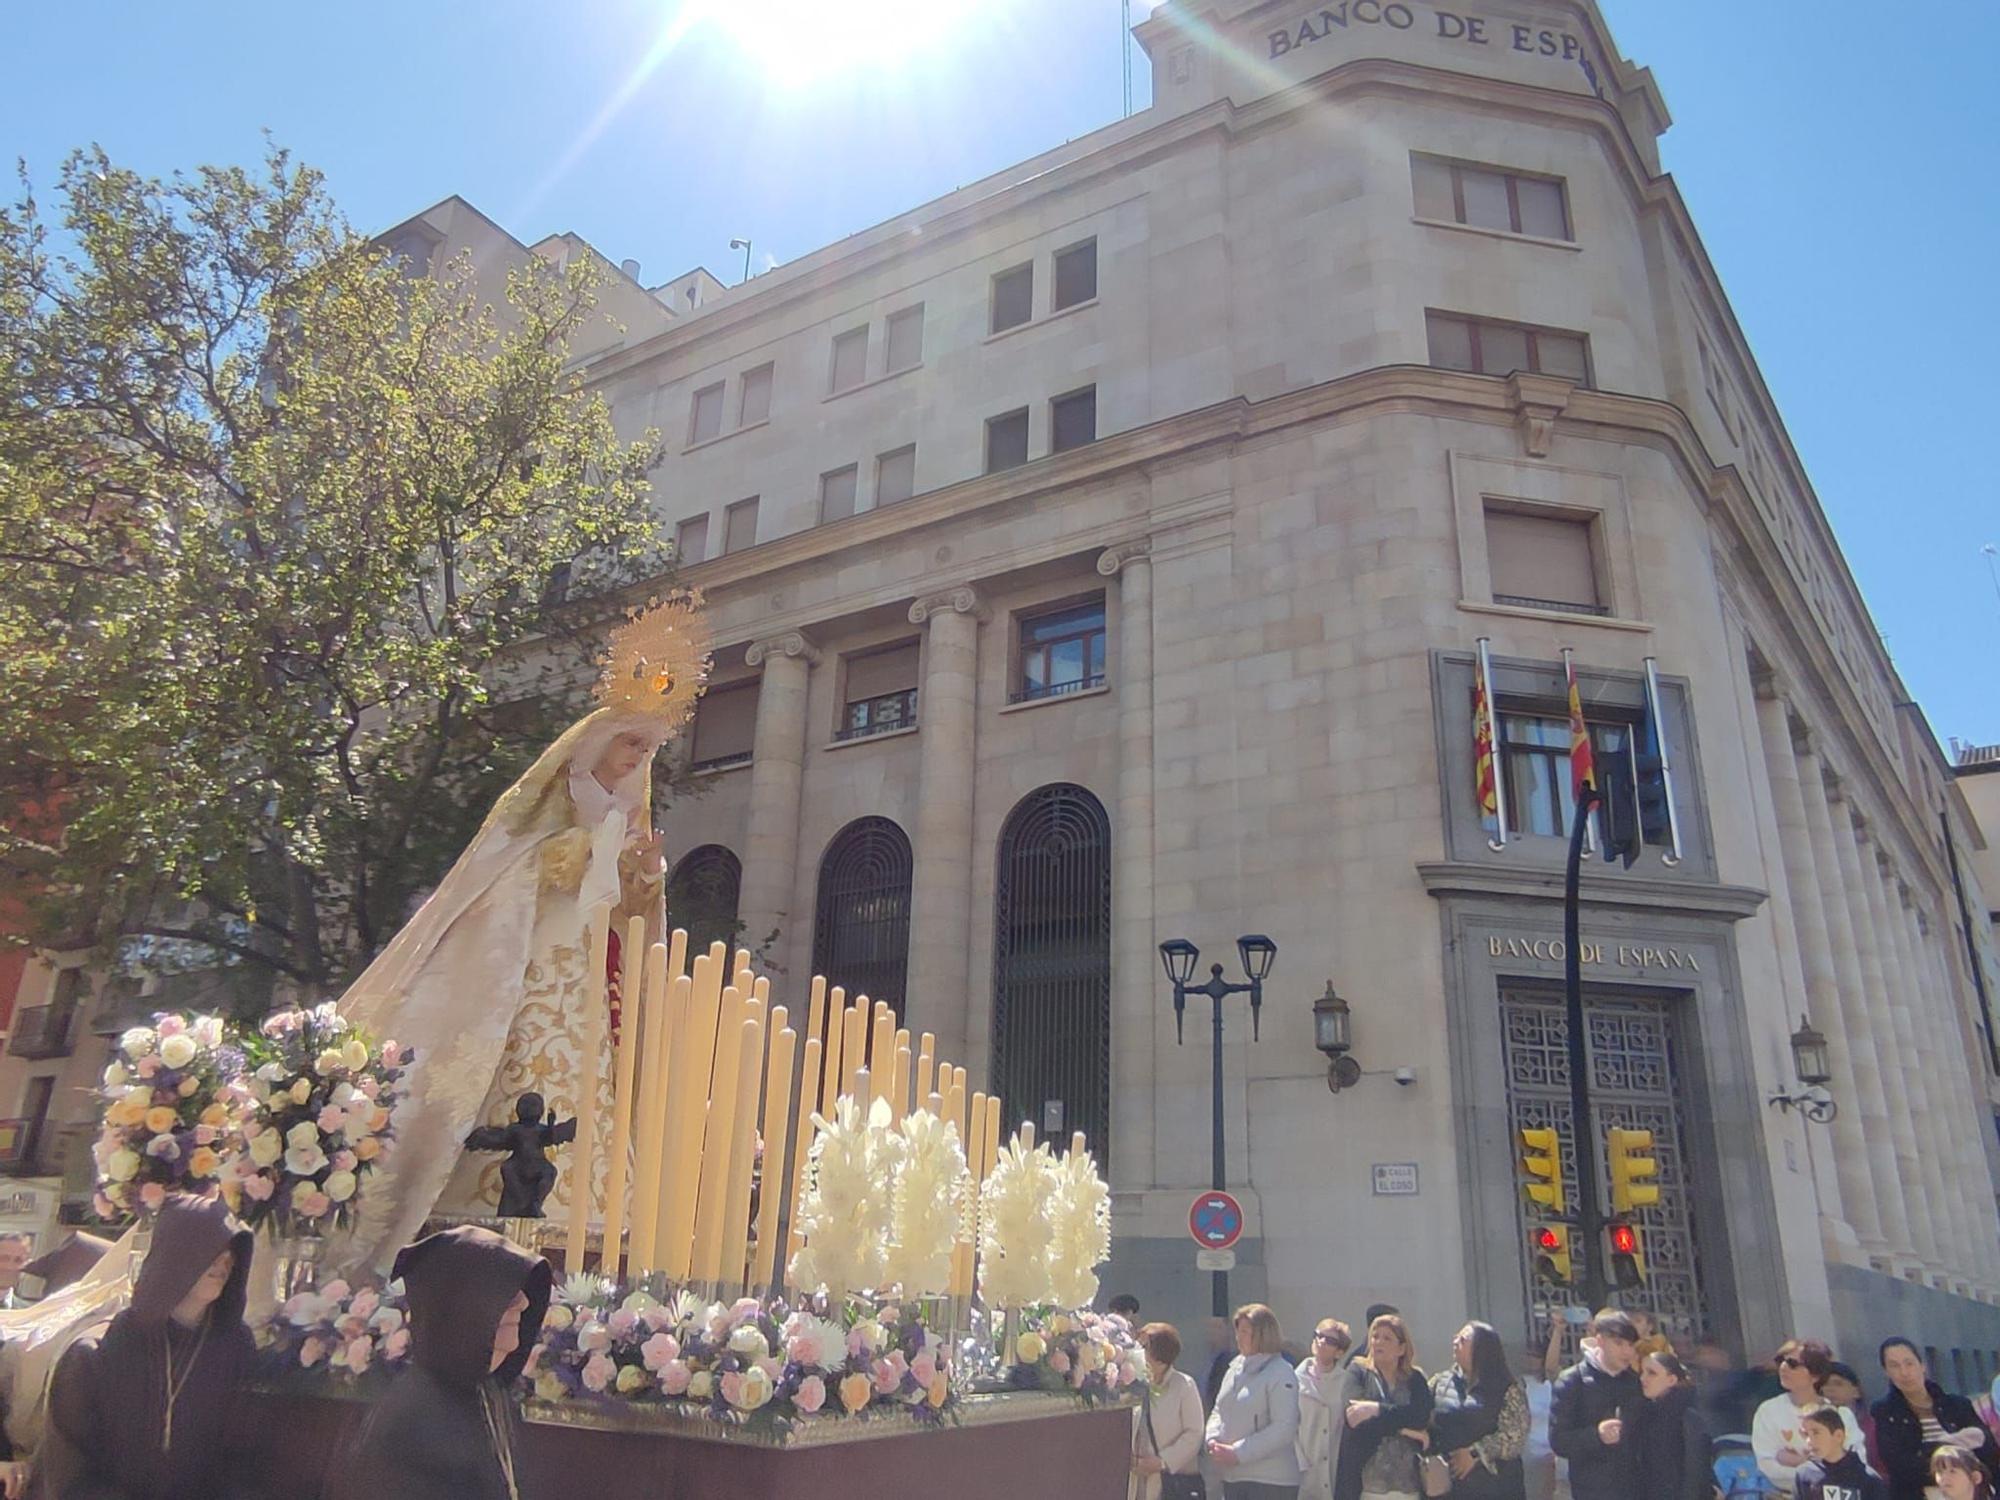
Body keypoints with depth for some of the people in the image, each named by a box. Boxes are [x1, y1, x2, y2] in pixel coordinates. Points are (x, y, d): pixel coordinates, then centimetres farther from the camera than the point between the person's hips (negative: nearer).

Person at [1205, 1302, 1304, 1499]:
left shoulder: (1281, 1374, -11)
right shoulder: (1236, 1368, 10)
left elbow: (1284, 1429, -18)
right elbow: (1219, 1410, 17)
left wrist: (1237, 1453, -19)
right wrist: (1212, 1440, -4)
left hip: (1270, 1482, -7)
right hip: (1233, 1477, 7)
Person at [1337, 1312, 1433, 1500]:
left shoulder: (1416, 1379, 13)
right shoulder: (1357, 1373, 8)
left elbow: (1422, 1416, -6)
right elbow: (1351, 1415, -9)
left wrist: (1378, 1409, -16)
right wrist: (1404, 1427, -9)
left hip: (1408, 1482, 2)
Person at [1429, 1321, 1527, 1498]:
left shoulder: (1508, 1390, -3)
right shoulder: (1440, 1382, 7)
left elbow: (1514, 1436, -11)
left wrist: (1475, 1453, -16)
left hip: (1496, 1485, -3)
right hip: (1449, 1485, 3)